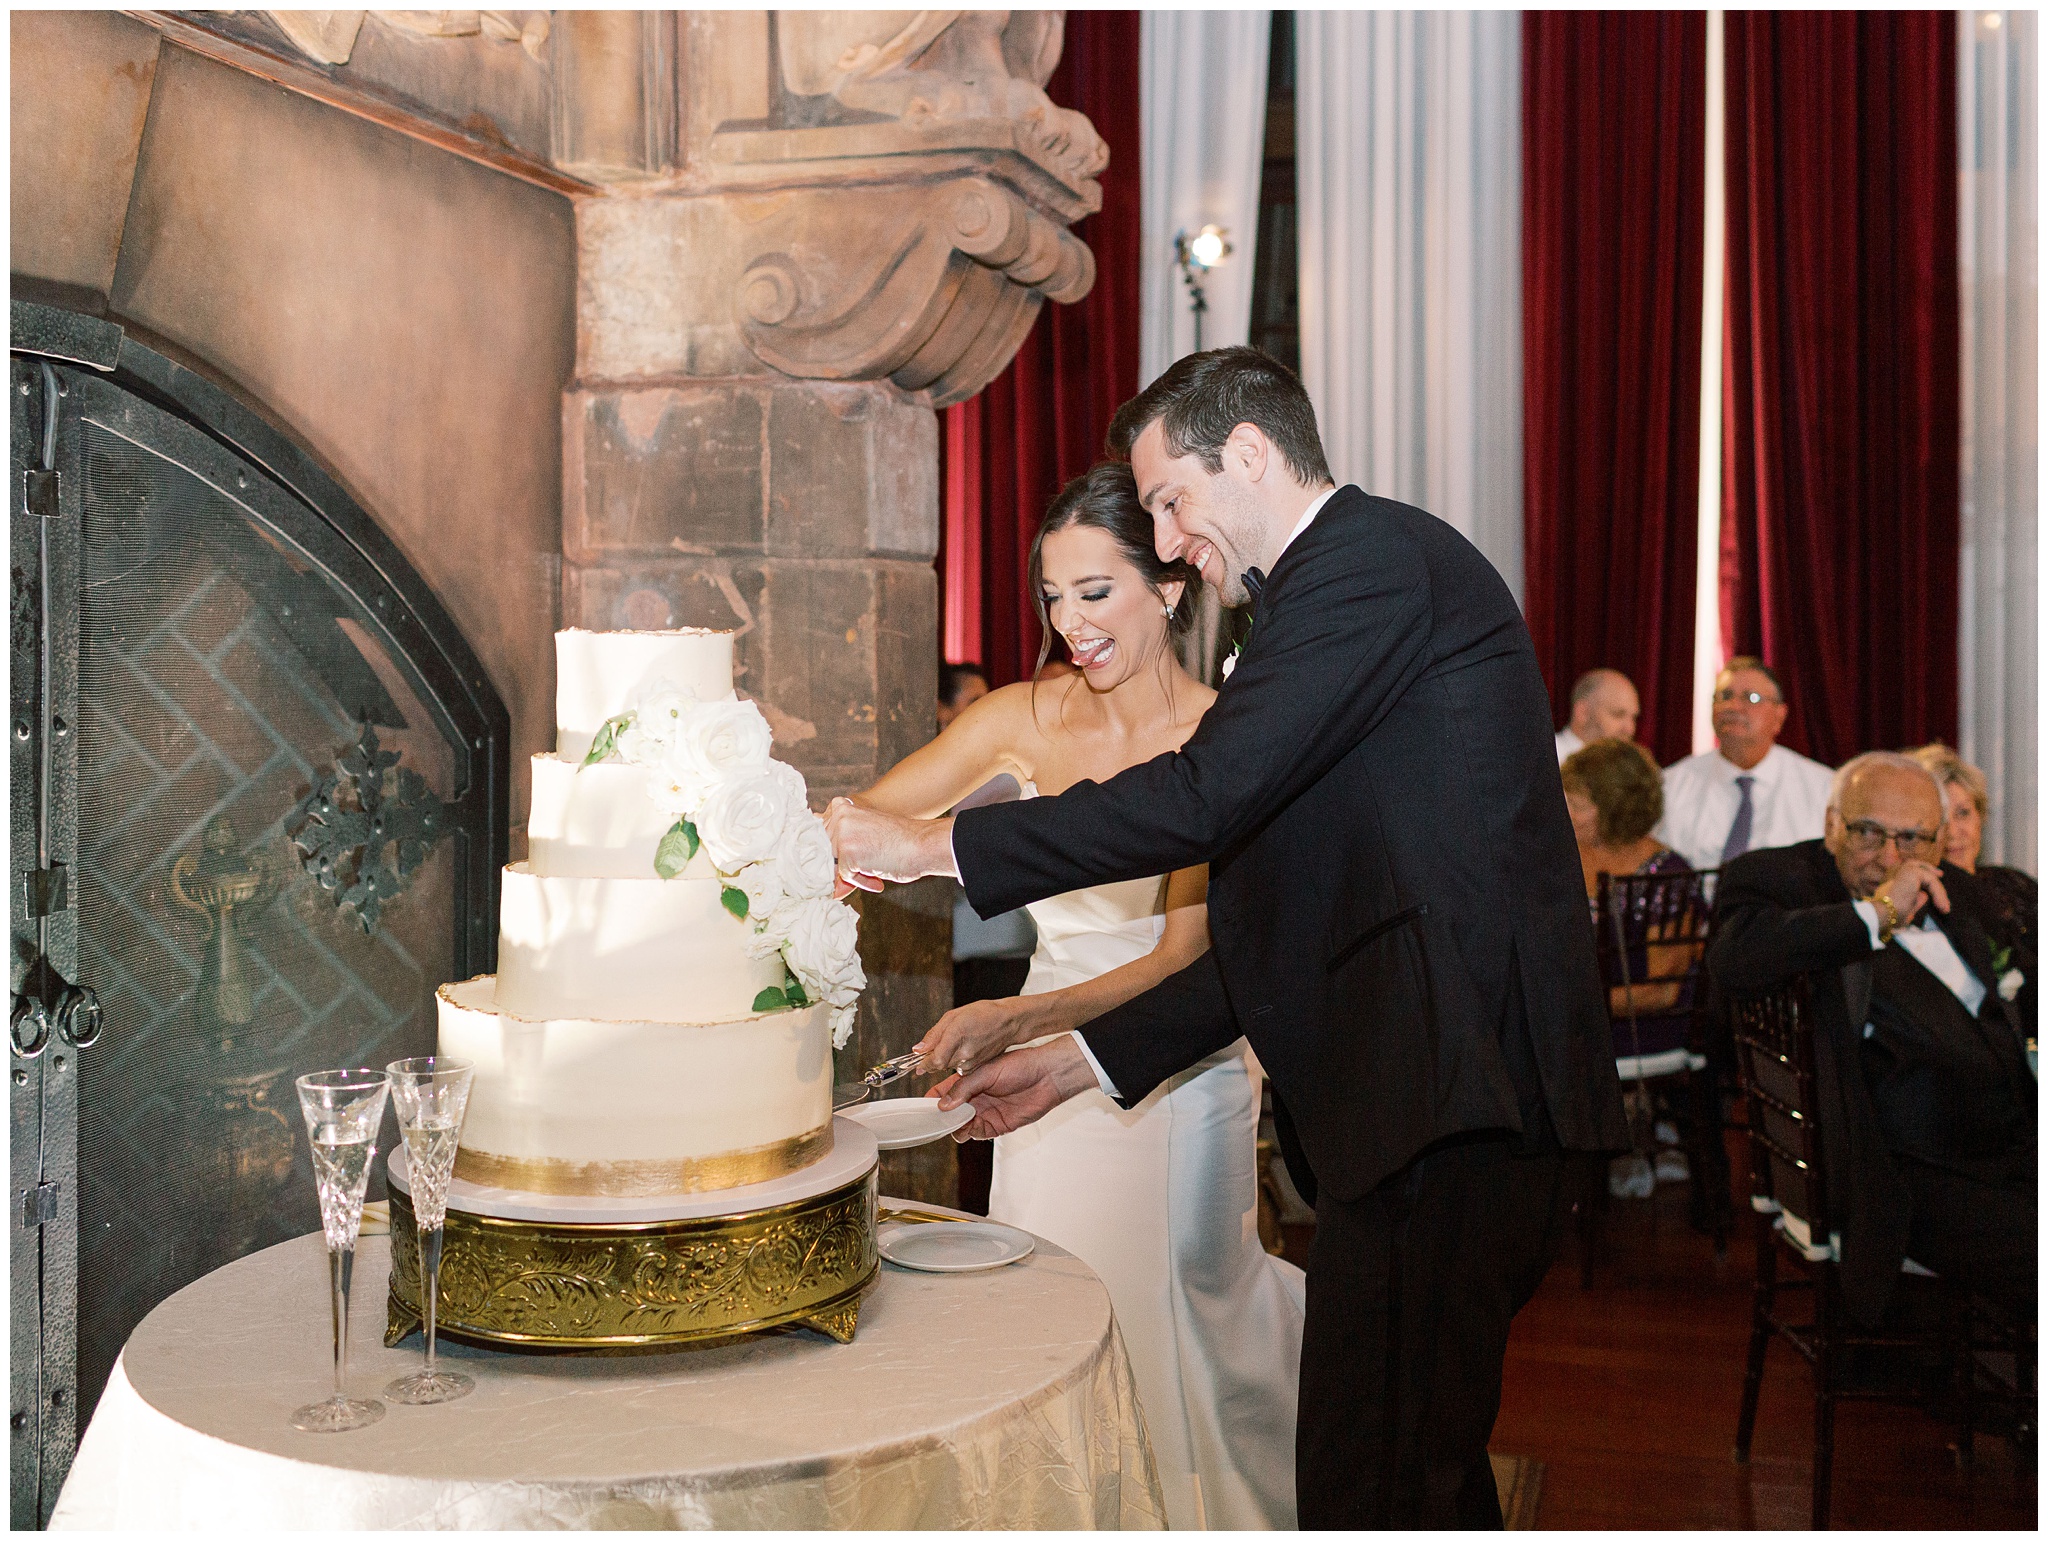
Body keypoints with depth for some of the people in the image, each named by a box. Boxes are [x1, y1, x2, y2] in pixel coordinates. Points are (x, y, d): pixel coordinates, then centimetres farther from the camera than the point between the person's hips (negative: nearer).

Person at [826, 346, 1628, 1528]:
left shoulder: (1373, 557, -7)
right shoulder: (1347, 583, 24)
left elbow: (1204, 795, -18)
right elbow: (1284, 936, 22)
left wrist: (934, 846, -9)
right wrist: (1082, 1061, 19)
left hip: (1445, 1094, -11)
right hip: (1448, 1099, 11)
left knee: (1370, 1492, -6)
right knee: (1427, 1473, 19)